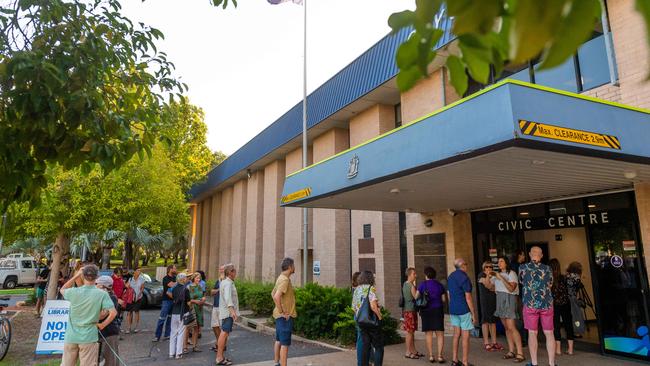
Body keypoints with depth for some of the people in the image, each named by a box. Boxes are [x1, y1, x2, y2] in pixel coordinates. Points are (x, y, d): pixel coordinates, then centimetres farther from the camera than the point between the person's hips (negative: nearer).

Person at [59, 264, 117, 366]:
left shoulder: (74, 292, -9)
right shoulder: (102, 294, -14)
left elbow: (62, 290, 16)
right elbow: (113, 312, -19)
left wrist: (76, 276, 8)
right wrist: (102, 325, -4)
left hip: (71, 337, 2)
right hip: (89, 338, -2)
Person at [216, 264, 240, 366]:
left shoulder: (224, 282, 16)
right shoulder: (228, 283, -16)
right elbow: (228, 297, -31)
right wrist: (232, 310, -41)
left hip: (225, 312, 11)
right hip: (228, 312, -11)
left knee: (225, 334, 14)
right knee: (224, 333, -9)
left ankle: (221, 356, 20)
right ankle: (219, 358, -7)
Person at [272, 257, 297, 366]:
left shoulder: (281, 278, 10)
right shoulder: (285, 279, -20)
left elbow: (273, 293, 22)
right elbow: (276, 296, -32)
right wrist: (282, 312, -22)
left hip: (280, 315, 10)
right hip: (285, 316, -10)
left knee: (278, 341, 18)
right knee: (285, 344, -5)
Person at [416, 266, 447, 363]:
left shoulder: (423, 284, -3)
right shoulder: (439, 285, 3)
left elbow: (416, 297, -4)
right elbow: (443, 299, 5)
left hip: (426, 311, -1)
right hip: (438, 310, 1)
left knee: (429, 334, 6)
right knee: (440, 334, 4)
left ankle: (431, 356, 7)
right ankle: (439, 356, -1)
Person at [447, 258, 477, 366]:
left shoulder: (450, 276, 10)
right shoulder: (464, 277, -14)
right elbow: (468, 297, -15)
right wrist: (473, 313, -10)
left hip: (453, 309, 7)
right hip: (464, 310, -7)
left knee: (456, 334, 13)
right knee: (465, 336, 0)